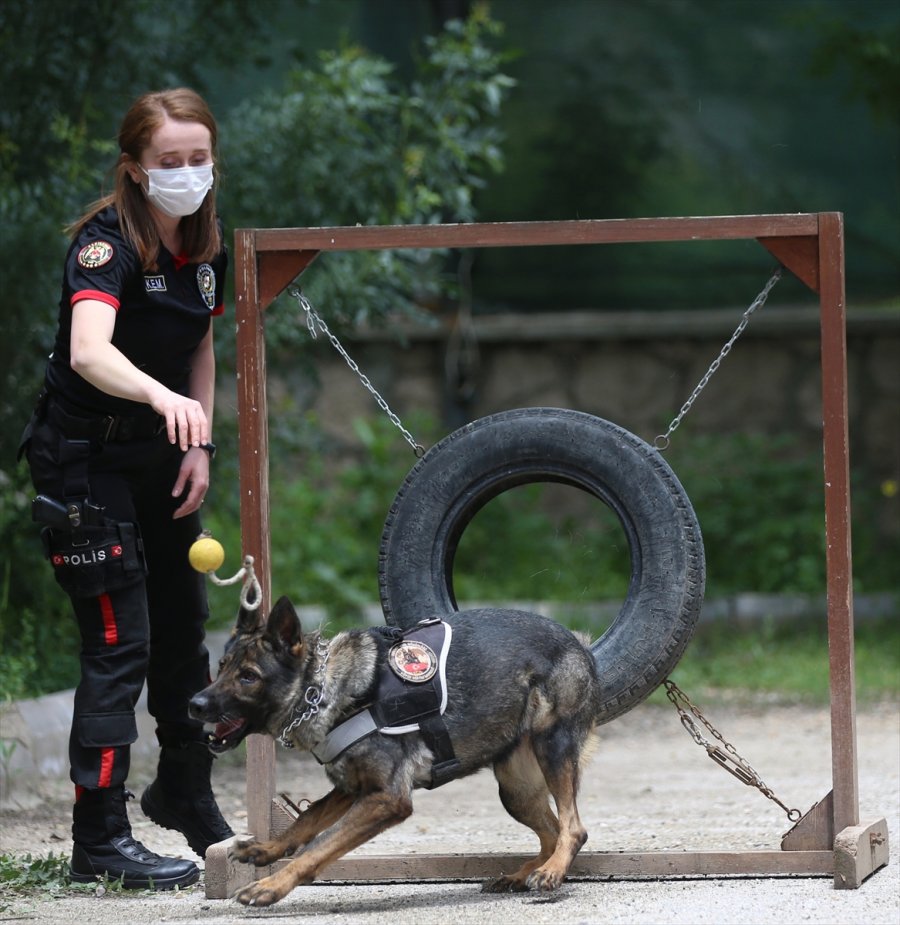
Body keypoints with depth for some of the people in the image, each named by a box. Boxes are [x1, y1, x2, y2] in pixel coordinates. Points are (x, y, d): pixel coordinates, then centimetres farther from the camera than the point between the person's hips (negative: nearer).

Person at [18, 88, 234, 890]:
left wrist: (200, 444, 3)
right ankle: (100, 838, -7)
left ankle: (184, 791, 37)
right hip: (84, 456, -8)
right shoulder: (107, 244, -23)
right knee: (120, 641, -11)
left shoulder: (206, 246, 2)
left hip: (158, 455, 8)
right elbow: (89, 351, -41)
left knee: (183, 626, 17)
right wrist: (163, 396, -58)